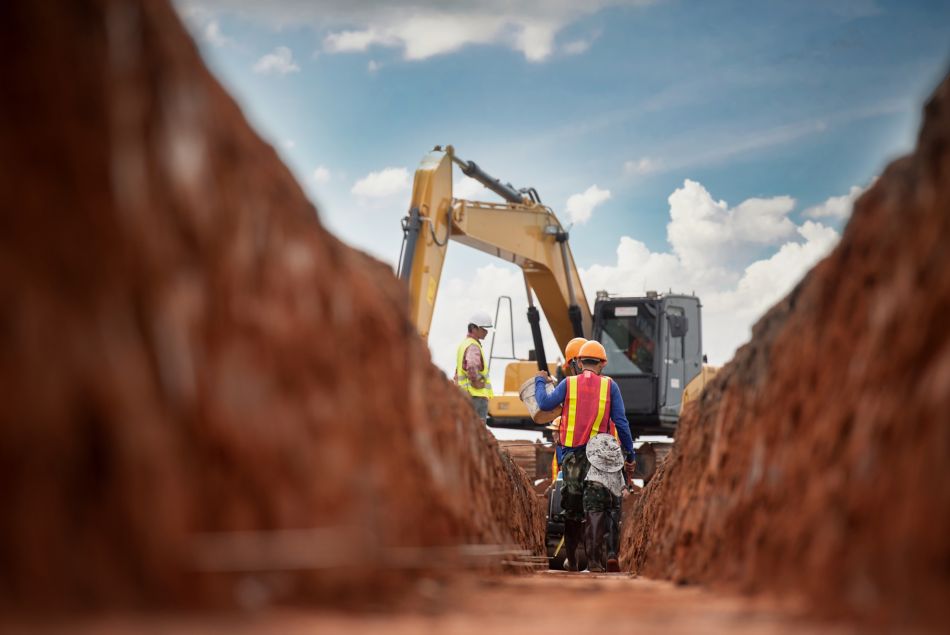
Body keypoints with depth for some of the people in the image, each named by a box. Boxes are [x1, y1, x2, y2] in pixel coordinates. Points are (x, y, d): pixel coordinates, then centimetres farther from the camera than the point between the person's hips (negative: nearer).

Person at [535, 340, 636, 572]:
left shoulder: (568, 383, 1)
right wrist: (630, 455, 5)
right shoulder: (609, 386, 2)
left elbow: (545, 403, -7)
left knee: (572, 508, 13)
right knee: (594, 506, -5)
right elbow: (621, 422, 0)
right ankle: (593, 558, -19)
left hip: (571, 454, 2)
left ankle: (571, 560, 20)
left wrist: (540, 381, 12)